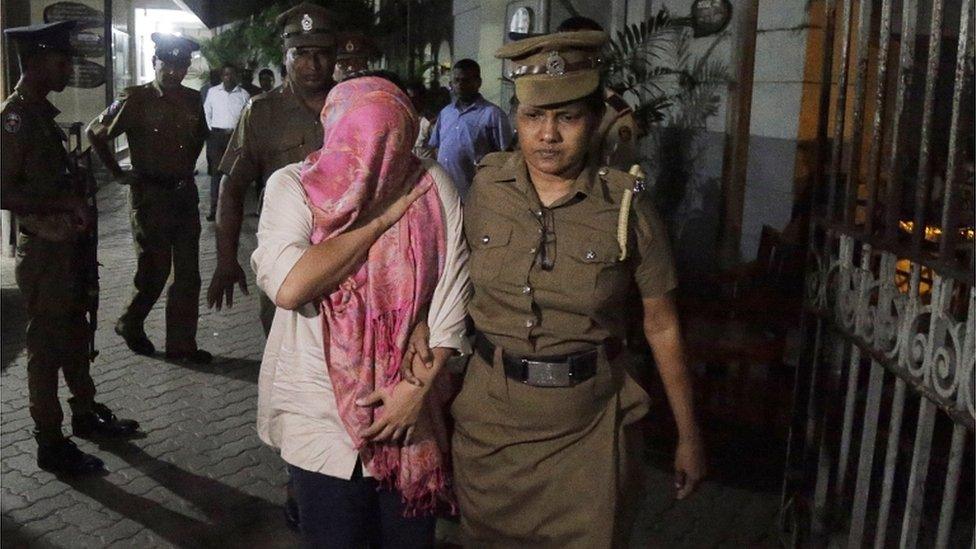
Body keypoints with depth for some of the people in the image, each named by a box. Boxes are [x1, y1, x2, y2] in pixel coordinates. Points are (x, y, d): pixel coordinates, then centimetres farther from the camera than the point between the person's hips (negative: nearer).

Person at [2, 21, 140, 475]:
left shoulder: (41, 113, 11)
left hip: (65, 243, 9)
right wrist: (52, 214, -18)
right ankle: (50, 443, 13)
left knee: (75, 334, 20)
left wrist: (72, 204, 1)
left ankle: (85, 413, 35)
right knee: (46, 344, 1)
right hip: (42, 249, -9)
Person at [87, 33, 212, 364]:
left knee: (188, 274, 6)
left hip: (185, 192, 5)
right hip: (149, 195, -5)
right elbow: (95, 133, -3)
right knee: (154, 271, 2)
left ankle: (182, 344, 15)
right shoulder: (135, 100, -9)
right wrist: (118, 174, -3)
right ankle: (130, 324, 28)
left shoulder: (192, 100, 5)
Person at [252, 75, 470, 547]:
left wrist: (418, 385, -14)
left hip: (411, 416, 1)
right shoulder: (293, 186, -7)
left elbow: (452, 299, -6)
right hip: (322, 420, -1)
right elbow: (288, 287, -22)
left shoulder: (432, 186, -5)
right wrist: (385, 215, -16)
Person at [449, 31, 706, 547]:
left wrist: (688, 435, 3)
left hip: (590, 424, -2)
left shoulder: (627, 204, -11)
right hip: (490, 414, 2)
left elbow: (661, 326, -3)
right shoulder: (487, 186, -6)